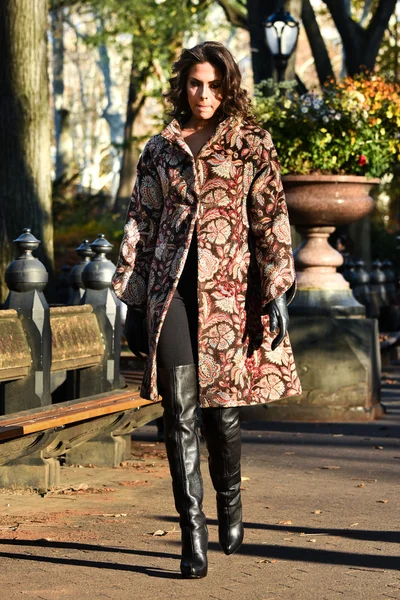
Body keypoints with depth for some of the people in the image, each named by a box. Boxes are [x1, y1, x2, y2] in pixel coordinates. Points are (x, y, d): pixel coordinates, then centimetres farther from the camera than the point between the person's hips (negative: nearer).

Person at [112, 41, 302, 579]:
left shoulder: (252, 146, 5)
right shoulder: (161, 149, 12)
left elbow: (271, 221, 2)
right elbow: (140, 224, 13)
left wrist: (278, 292, -6)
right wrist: (133, 301, 9)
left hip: (229, 287, -1)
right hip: (171, 287, 2)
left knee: (221, 405, 5)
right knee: (179, 407, -7)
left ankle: (230, 508, 31)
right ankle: (193, 533, -7)